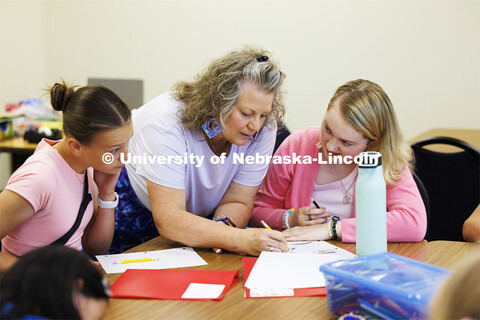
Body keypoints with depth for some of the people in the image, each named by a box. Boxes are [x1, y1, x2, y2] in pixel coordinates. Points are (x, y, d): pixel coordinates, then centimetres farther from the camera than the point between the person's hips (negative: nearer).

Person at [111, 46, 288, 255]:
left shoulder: (263, 129, -20)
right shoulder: (169, 122, -34)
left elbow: (237, 201, -14)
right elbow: (168, 220, -39)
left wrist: (225, 225, -38)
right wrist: (240, 239, -51)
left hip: (197, 215, 3)